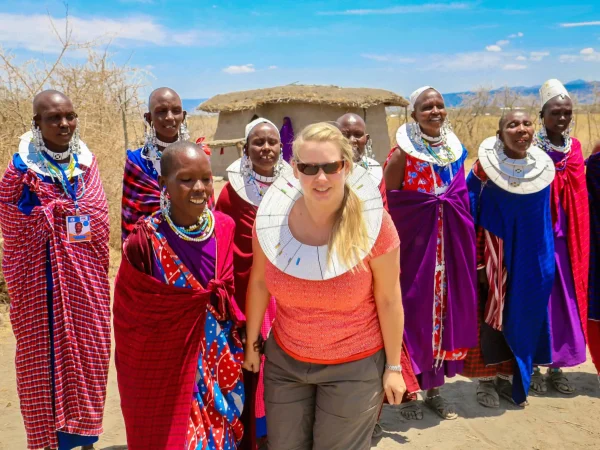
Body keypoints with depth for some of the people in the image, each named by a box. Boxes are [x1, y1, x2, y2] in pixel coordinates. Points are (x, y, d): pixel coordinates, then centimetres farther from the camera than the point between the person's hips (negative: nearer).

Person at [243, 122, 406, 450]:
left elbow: (389, 300, -10)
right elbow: (259, 282, 1)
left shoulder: (373, 223, -21)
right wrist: (251, 343, 10)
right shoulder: (272, 217, -15)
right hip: (284, 360, 3)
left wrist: (393, 366, -3)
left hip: (354, 366, -3)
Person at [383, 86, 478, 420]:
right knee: (419, 308, 0)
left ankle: (435, 387, 24)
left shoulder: (455, 148, 8)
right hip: (417, 241, -5)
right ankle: (413, 379, 17)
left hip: (452, 242, 5)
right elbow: (389, 201, -9)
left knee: (447, 305, 10)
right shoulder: (404, 152, -8)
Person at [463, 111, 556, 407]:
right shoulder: (484, 168, -11)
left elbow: (546, 219, 9)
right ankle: (486, 381, 19)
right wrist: (477, 261, -12)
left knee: (520, 317, 11)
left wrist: (545, 260, 7)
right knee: (490, 315, 3)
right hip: (493, 252, -4)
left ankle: (508, 377, 27)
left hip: (529, 256, 4)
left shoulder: (543, 169, 0)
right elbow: (468, 216, -9)